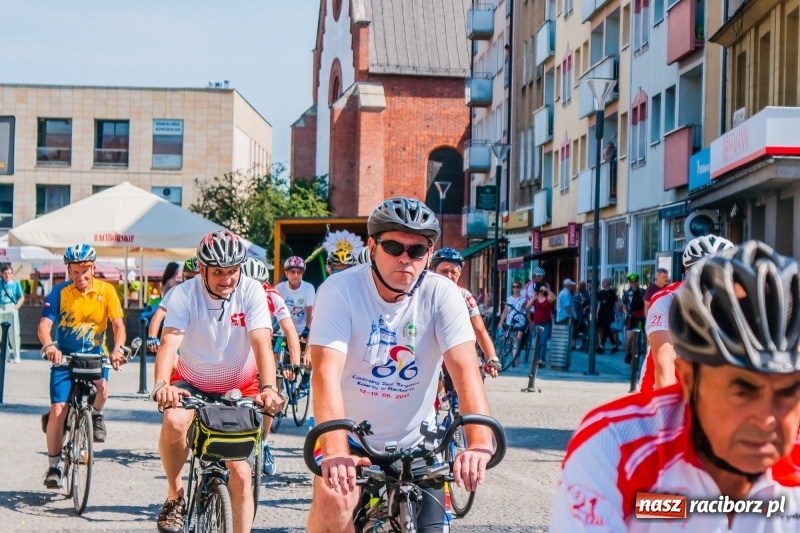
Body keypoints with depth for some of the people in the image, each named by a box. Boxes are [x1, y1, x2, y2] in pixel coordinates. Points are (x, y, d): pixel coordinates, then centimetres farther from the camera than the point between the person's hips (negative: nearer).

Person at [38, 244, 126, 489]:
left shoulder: (106, 291, -8)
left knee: (102, 388, -30)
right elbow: (44, 325, -19)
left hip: (95, 354, 0)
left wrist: (118, 349, -34)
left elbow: (118, 324, -14)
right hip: (65, 356, 0)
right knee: (58, 410, -8)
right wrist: (49, 346, -41)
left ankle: (95, 414, 6)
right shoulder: (60, 292, -10)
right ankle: (53, 466, 8)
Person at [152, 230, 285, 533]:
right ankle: (174, 496, -10)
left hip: (239, 387, 1)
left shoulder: (251, 292, -18)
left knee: (240, 472, -8)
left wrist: (268, 388, -46)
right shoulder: (184, 294, -18)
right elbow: (169, 342, -30)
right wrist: (161, 385, -49)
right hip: (192, 383, 0)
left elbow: (262, 343, -28)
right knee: (174, 421, -33)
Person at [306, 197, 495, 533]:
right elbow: (327, 372, -29)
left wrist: (480, 443, -41)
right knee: (332, 504, -27)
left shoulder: (441, 294, -12)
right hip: (350, 436, -2)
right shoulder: (339, 291, -18)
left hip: (415, 444, 2)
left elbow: (465, 369, -24)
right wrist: (335, 451, -46)